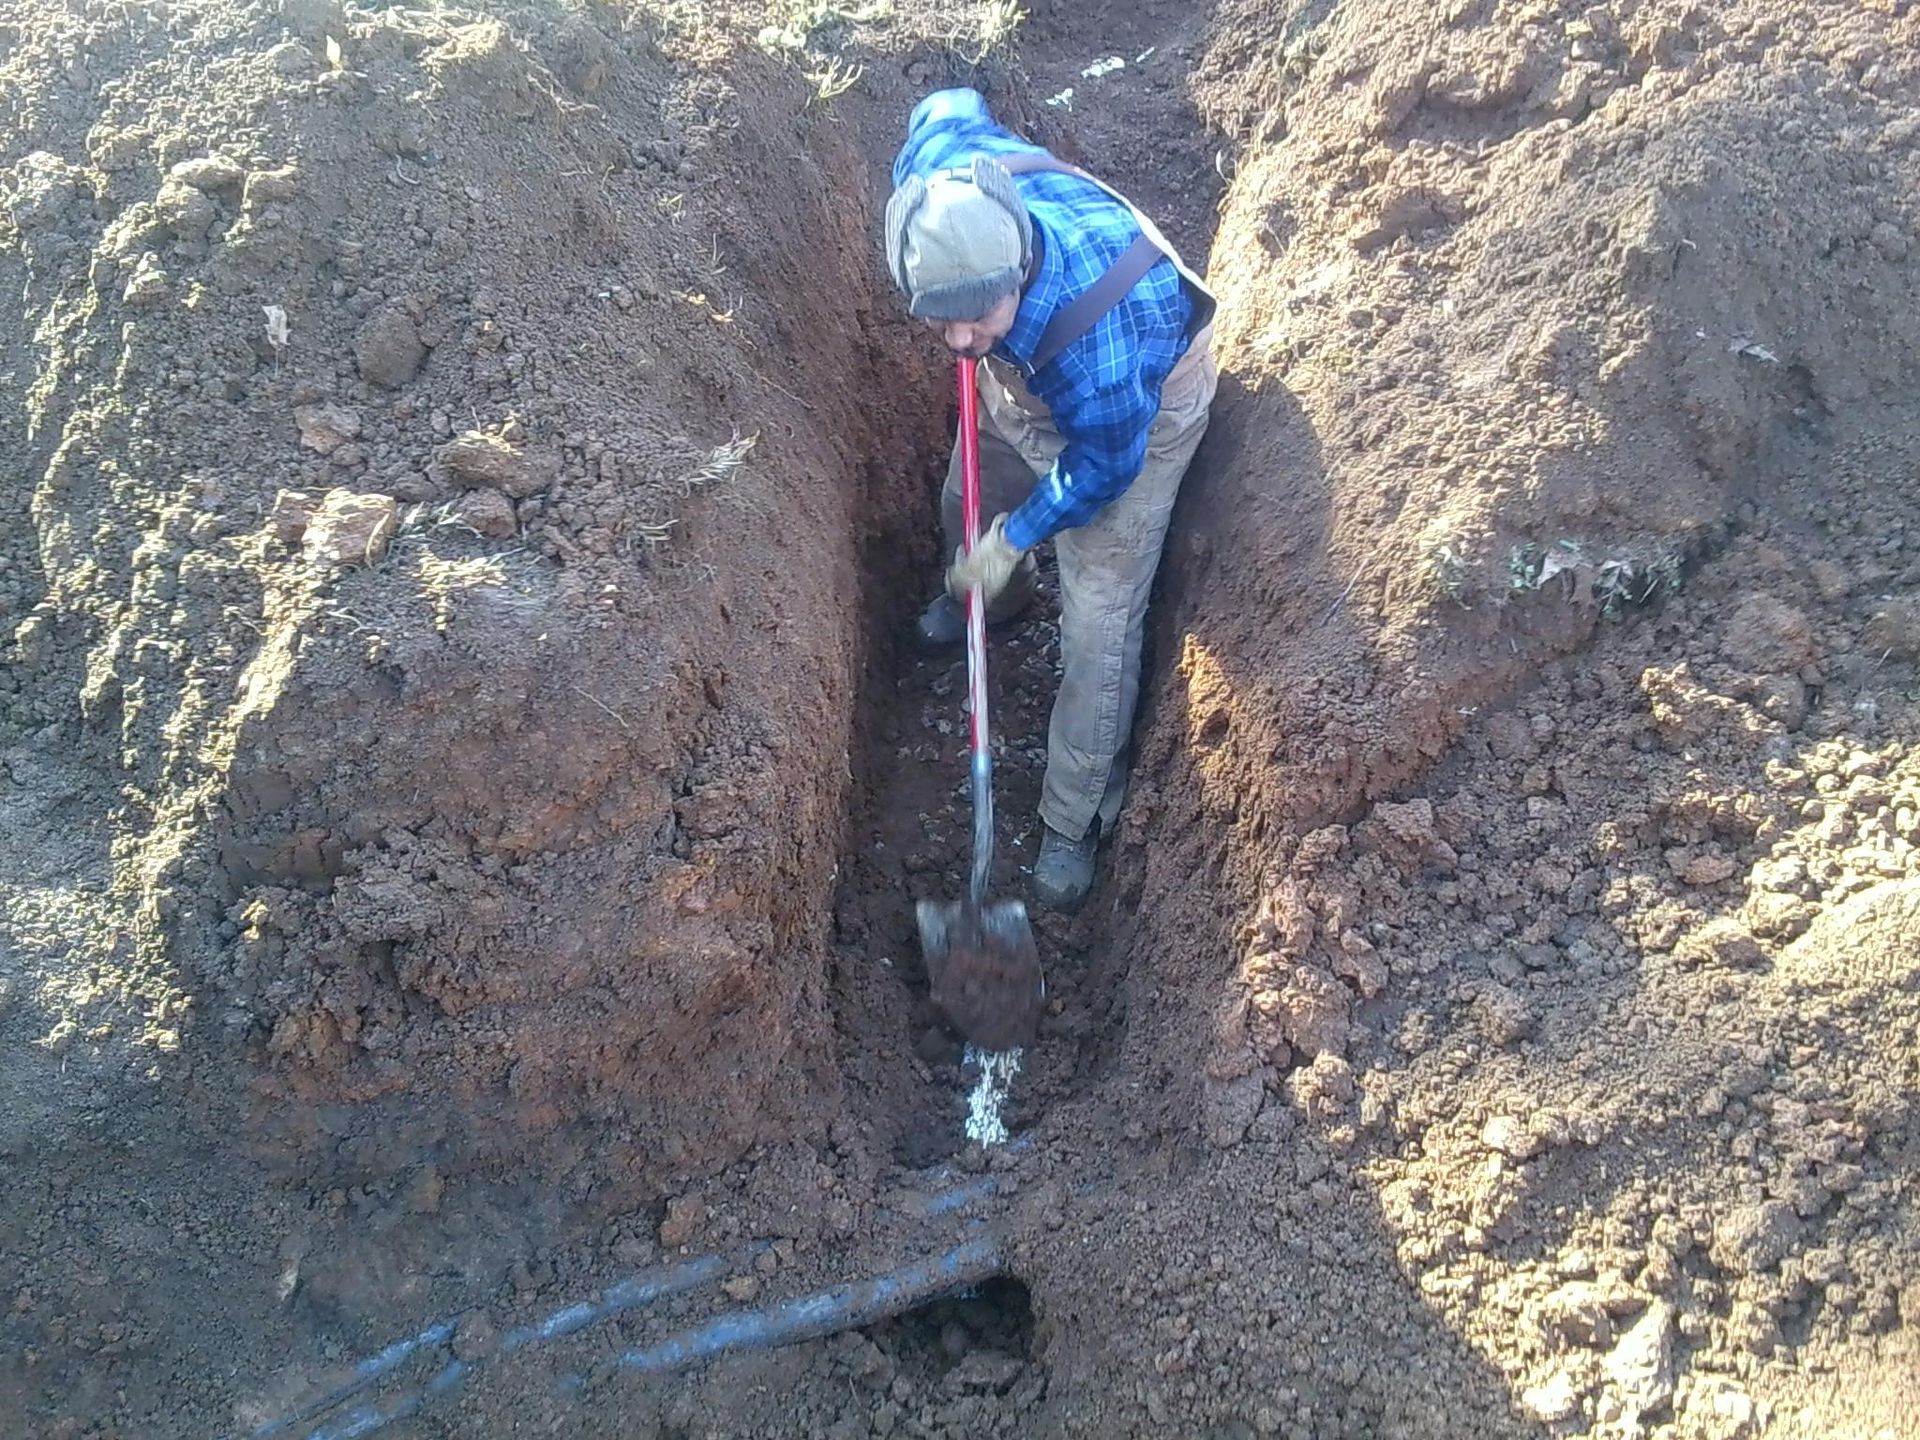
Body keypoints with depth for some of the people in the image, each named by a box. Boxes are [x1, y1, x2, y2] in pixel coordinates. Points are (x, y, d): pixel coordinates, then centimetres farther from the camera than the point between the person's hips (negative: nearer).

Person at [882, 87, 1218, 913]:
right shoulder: (936, 173, -34)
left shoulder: (1087, 331, -48)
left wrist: (1016, 538, -15)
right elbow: (950, 106, -8)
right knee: (969, 507, 27)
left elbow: (1102, 464, -28)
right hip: (1024, 379, 6)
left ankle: (1076, 820, 13)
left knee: (1099, 622, -4)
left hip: (1136, 408, -6)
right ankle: (988, 601, 63)